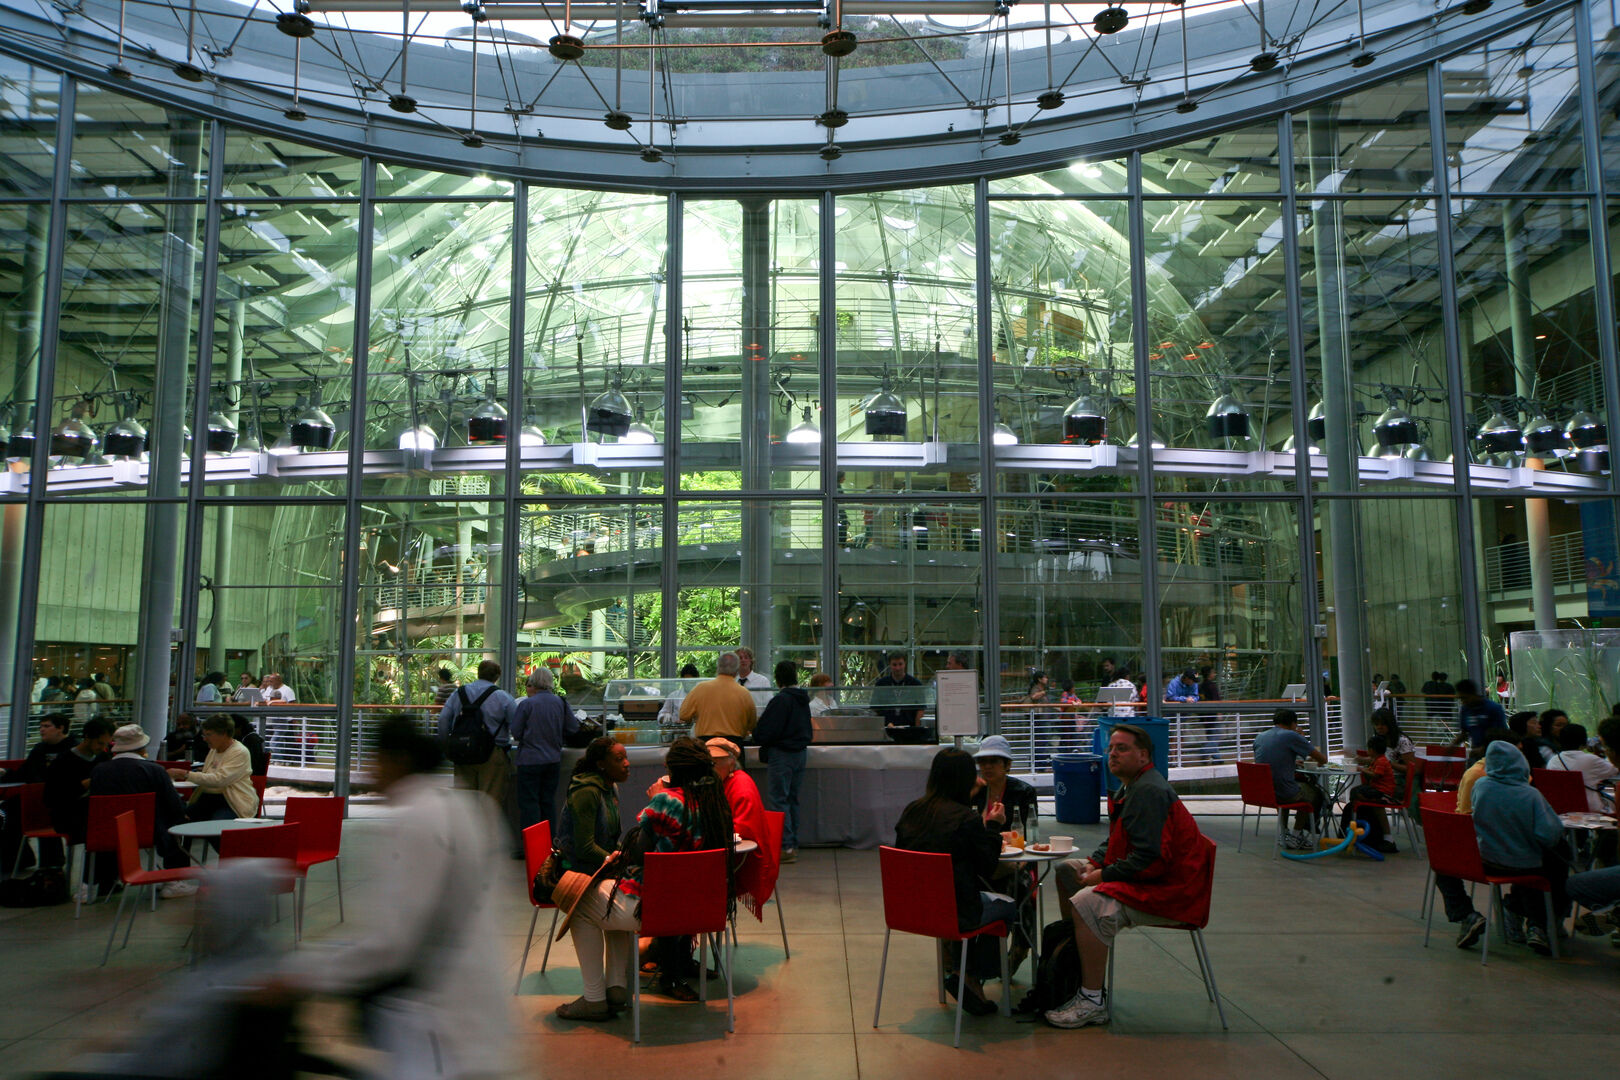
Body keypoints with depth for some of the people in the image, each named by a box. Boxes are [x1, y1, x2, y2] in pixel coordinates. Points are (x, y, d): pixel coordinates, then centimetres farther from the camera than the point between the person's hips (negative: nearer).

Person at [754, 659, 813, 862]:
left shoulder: (780, 700, -17)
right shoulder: (803, 699, 9)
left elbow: (765, 731, -16)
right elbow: (809, 730, 19)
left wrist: (758, 739, 3)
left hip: (781, 754, -8)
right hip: (801, 753, 8)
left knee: (779, 800, -4)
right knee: (792, 799, 15)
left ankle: (786, 847, -7)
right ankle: (793, 844, 21)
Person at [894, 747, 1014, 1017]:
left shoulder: (911, 811, 0)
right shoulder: (967, 818, -17)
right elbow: (988, 868, -8)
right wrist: (993, 827, 4)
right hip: (955, 913, -6)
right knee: (1009, 906, 18)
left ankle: (954, 967, 17)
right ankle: (969, 974, 16)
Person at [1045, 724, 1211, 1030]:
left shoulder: (1149, 791, -20)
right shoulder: (1133, 787, 15)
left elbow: (1150, 858, -27)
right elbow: (1117, 841, 24)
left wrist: (1104, 875, -19)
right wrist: (1095, 862, 4)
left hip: (1165, 891, -12)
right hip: (1141, 877, 12)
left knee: (1088, 903, -32)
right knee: (1066, 870, 17)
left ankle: (1092, 1002, -24)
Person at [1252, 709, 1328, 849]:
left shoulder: (1259, 737, 9)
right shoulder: (1292, 736, -9)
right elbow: (1323, 759, -3)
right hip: (1284, 794, -6)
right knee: (1316, 793, 23)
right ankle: (1296, 835, 23)